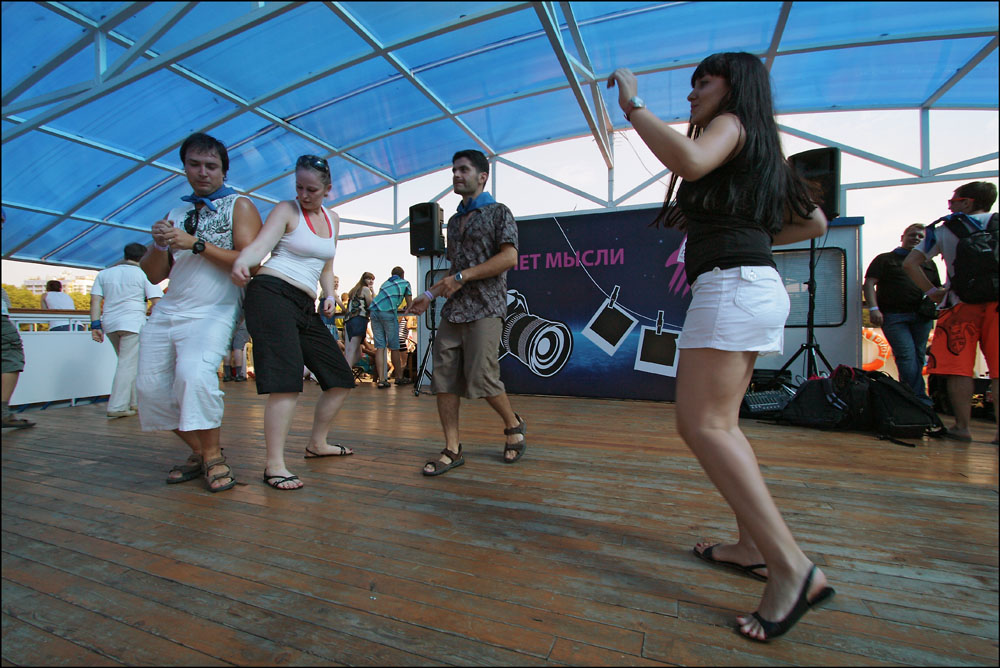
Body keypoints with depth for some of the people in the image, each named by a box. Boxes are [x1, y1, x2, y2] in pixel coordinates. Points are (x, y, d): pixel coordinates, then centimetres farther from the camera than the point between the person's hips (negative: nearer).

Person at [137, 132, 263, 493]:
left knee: (195, 375, -27)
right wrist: (159, 244, -2)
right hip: (167, 310, 7)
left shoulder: (239, 206, 4)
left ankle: (214, 457, -12)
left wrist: (196, 244, -16)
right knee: (151, 386, -1)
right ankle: (199, 451, 14)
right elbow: (154, 275, 17)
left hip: (212, 312, -6)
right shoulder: (176, 213, 20)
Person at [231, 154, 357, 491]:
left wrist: (330, 295, 7)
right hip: (272, 295, -7)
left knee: (341, 379, 8)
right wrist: (242, 262, -37)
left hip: (306, 307, 7)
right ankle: (274, 465, -12)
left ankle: (317, 443, 25)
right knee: (287, 381, -19)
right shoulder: (286, 210, 1)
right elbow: (260, 244, -15)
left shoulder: (333, 219, 19)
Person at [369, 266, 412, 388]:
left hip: (374, 312, 5)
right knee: (394, 347, 5)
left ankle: (381, 380, -2)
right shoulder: (405, 283, 18)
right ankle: (399, 377, 16)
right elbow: (409, 305, 22)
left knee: (380, 347, 3)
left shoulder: (385, 283, 29)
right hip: (388, 313, -5)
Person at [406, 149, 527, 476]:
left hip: (485, 308, -7)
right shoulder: (454, 221, 23)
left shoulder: (498, 212, 2)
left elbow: (509, 257, -12)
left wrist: (462, 277, -14)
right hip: (452, 310, 7)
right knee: (443, 378, -1)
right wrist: (429, 295, 16)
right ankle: (452, 449, 7)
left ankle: (513, 425, 17)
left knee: (481, 378, -10)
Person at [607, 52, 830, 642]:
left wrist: (632, 104, -10)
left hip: (731, 284, -10)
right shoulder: (760, 150, 28)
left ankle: (792, 568, -14)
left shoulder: (732, 124, 3)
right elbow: (815, 221, 30)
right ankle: (753, 546, 18)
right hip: (756, 284, 10)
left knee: (703, 426, -15)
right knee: (720, 423, 12)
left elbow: (689, 160, -23)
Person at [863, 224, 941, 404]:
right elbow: (869, 283, 0)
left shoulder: (929, 264, 24)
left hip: (922, 317, 5)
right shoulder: (885, 259, 11)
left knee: (918, 357, 4)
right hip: (894, 317, -4)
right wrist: (873, 308, -13)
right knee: (906, 356, -13)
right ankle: (920, 399, -12)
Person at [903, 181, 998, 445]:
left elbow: (910, 263, 0)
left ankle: (962, 427, 3)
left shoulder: (943, 230, 8)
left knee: (958, 367, 1)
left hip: (961, 302, -2)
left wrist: (932, 291, 5)